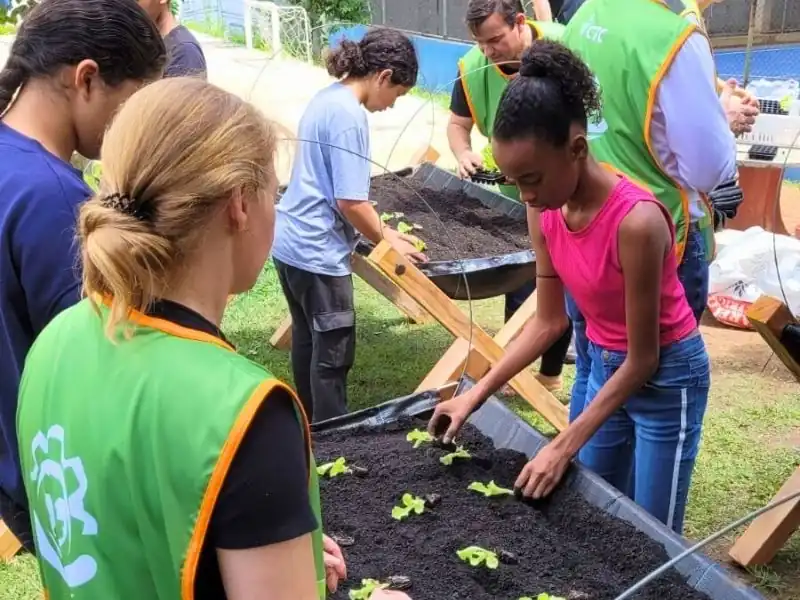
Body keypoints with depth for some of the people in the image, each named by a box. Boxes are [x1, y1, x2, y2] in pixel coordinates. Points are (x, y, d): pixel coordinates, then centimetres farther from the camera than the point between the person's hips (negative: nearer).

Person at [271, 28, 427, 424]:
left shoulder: (328, 97, 8)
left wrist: (381, 230, 16)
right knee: (333, 351, 3)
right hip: (316, 251, -10)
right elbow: (349, 202, -22)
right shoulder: (349, 116, -20)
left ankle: (311, 426, 36)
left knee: (307, 337, 21)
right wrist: (387, 241, -6)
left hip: (291, 241, 10)